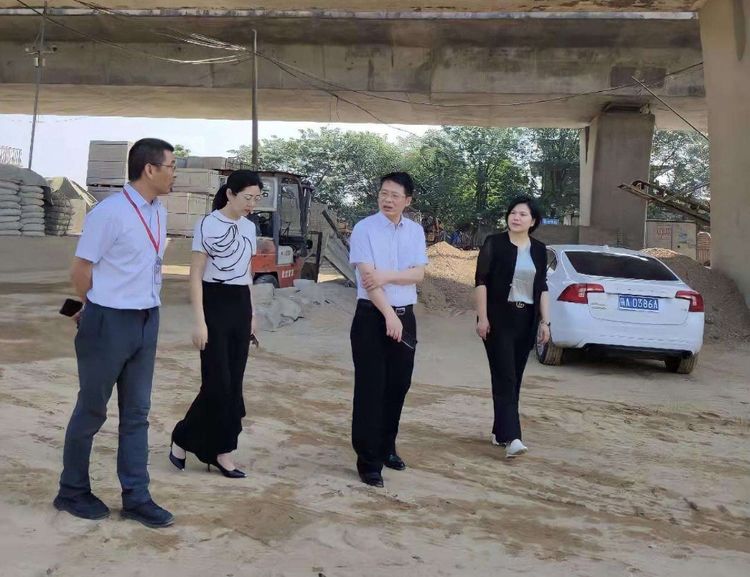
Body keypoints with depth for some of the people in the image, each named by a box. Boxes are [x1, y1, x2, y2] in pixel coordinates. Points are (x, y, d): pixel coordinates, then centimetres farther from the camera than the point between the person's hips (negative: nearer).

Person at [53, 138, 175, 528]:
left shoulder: (159, 213, 6)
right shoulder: (109, 213, -17)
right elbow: (80, 271, -11)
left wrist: (141, 309, 11)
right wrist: (103, 311, 3)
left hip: (147, 321, 7)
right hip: (109, 323, -7)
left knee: (137, 411, 11)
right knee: (92, 409, 8)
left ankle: (136, 497, 20)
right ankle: (72, 491, 27)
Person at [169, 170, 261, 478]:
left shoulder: (249, 227, 11)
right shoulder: (208, 225, -9)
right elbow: (196, 275, -10)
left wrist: (252, 313, 16)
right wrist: (199, 321, -16)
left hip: (241, 307, 7)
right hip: (216, 305, -7)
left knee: (234, 382, 7)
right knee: (218, 382, -6)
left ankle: (220, 450, 16)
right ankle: (183, 439, 15)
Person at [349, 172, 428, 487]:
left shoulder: (415, 231, 7)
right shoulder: (364, 228, -8)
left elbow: (418, 274, -1)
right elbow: (367, 277, -15)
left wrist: (386, 275, -17)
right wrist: (389, 315, -19)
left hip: (405, 316, 5)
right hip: (372, 316, -5)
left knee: (397, 387, 13)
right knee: (370, 389, -3)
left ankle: (386, 448, 30)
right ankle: (368, 461, 3)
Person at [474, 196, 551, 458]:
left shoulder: (539, 249, 10)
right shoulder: (494, 243, -3)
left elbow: (542, 288, 12)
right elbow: (481, 280, -6)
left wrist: (545, 321, 6)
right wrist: (482, 317, -12)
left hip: (526, 319, 5)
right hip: (499, 318, -5)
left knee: (515, 379, 8)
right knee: (504, 377, -11)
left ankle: (500, 431, 19)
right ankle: (511, 437, -16)